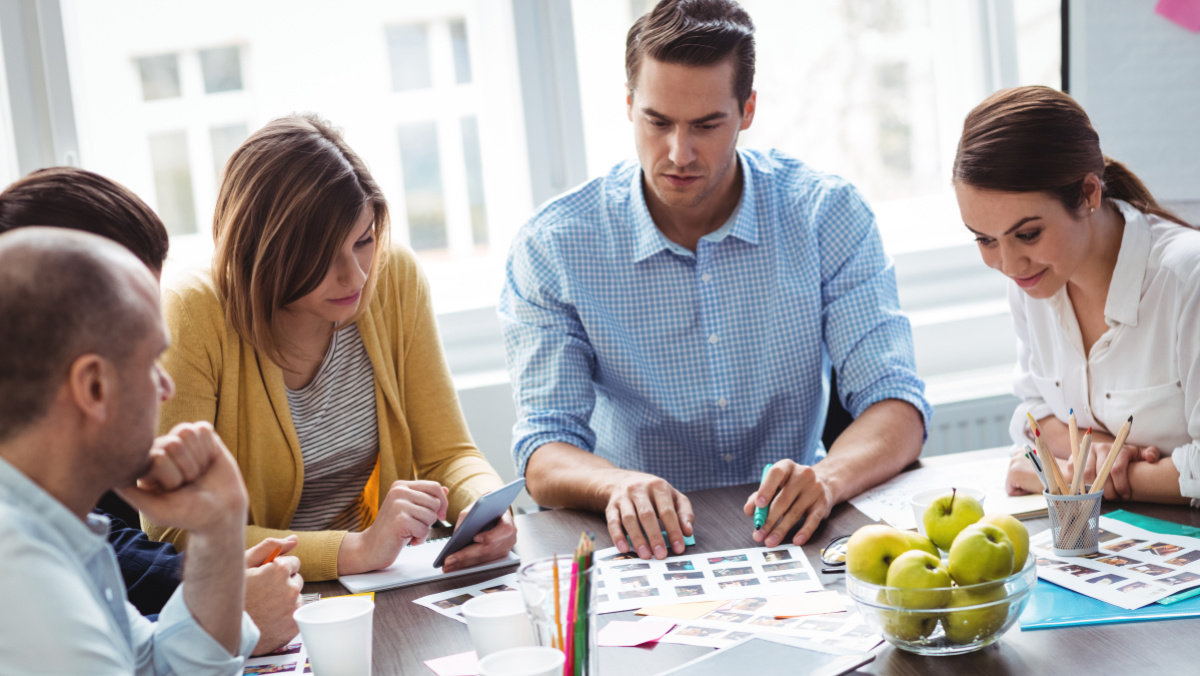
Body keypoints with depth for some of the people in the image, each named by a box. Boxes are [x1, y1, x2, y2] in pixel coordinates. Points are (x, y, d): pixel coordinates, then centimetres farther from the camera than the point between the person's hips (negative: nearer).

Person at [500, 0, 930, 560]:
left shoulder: (827, 215, -4)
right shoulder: (552, 247, -8)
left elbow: (895, 406, -8)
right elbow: (545, 453, -11)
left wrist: (827, 477, -31)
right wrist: (620, 485, -35)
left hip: (791, 535, 1)